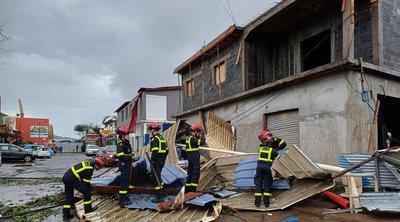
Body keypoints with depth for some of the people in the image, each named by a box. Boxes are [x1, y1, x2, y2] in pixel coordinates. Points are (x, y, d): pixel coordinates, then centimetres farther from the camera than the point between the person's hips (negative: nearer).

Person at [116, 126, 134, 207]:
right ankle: (122, 200, -1)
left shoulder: (126, 142, 13)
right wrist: (130, 157, -19)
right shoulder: (120, 143, -17)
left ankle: (123, 197, 31)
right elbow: (120, 156, -25)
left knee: (127, 180, 18)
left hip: (127, 164, 10)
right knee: (124, 181, -8)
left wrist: (131, 156, 9)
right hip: (123, 164, -10)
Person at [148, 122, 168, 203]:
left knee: (156, 178, -4)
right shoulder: (162, 138, 15)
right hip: (162, 160, 9)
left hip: (157, 161, -9)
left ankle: (159, 197, -2)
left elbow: (155, 151, -23)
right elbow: (166, 150, 18)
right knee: (158, 176, 22)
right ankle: (162, 193, 30)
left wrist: (152, 160, -18)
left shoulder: (154, 138, -14)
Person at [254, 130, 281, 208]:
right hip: (267, 167, -2)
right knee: (267, 185, 6)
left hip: (259, 166, 2)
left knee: (258, 184, 6)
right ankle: (266, 202, 3)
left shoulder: (261, 148, 9)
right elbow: (278, 158, 4)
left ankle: (257, 202, 3)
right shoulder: (272, 150, -1)